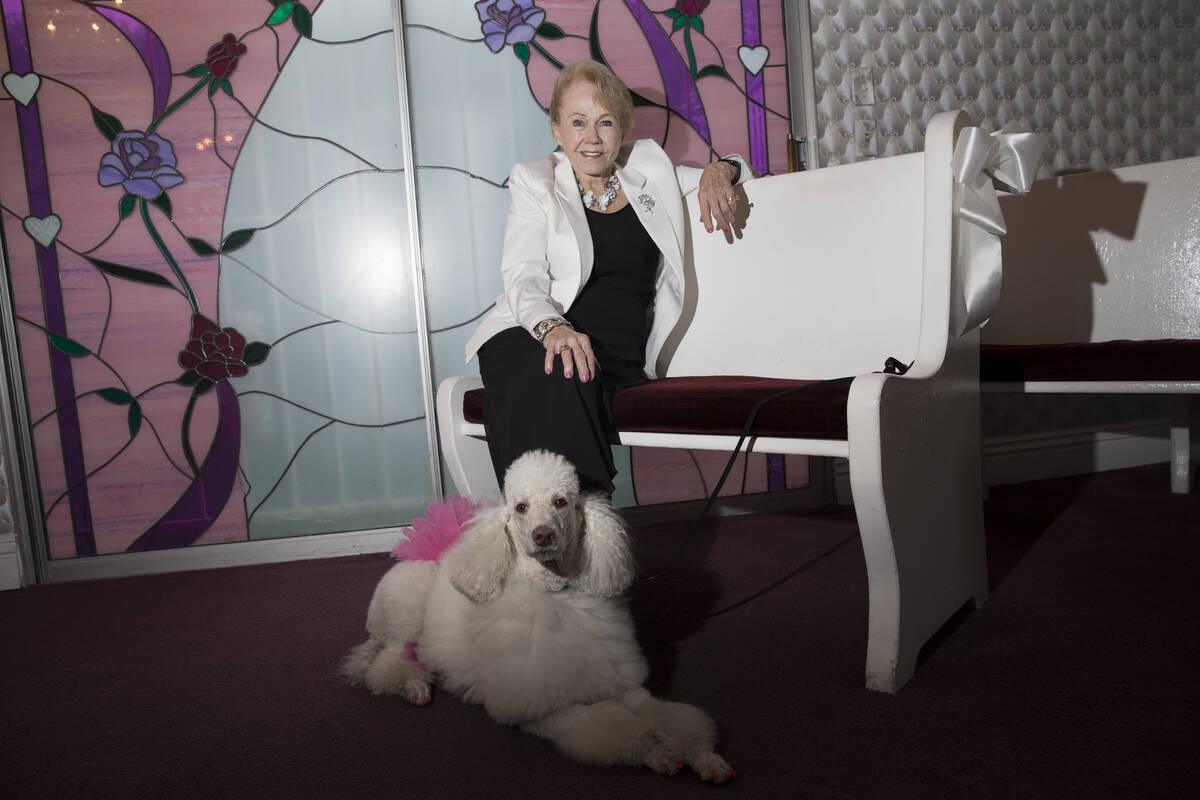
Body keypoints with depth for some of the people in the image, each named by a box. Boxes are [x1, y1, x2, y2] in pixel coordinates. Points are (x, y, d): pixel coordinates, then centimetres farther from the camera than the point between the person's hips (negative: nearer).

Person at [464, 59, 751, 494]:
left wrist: (719, 171, 4)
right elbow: (523, 277, 0)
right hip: (531, 340, -1)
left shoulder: (648, 169, 20)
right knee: (552, 383, -38)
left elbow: (736, 171, 31)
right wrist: (552, 326, -23)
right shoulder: (534, 181, 14)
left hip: (617, 362, 1)